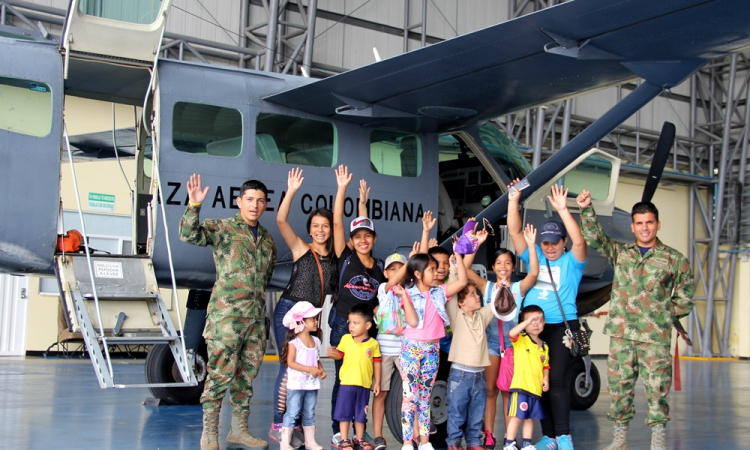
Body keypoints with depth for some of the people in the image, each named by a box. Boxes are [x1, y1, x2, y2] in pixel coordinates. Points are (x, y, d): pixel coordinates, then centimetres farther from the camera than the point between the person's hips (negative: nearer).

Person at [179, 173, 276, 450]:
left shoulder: (267, 240, 17)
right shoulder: (222, 229, -1)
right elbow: (189, 234, -17)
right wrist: (194, 205, -29)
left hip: (256, 317, 6)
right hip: (226, 314, -6)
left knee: (247, 374, 10)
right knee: (221, 372, -9)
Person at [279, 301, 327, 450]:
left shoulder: (316, 341, 9)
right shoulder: (293, 342, -11)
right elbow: (290, 362, -17)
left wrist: (321, 370, -3)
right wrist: (309, 369, -22)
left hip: (312, 384, 6)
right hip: (296, 384, -6)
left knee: (309, 414, 13)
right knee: (292, 413, -2)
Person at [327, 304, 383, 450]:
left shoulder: (373, 344, -2)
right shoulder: (345, 339, -1)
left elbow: (377, 363, 3)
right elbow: (340, 355, 8)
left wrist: (377, 383, 3)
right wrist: (333, 354, -15)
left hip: (364, 385, 0)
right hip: (346, 383, 0)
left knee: (360, 414, 12)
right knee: (344, 412, 3)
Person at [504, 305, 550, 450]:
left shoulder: (544, 346, 15)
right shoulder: (521, 339, -3)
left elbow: (545, 365, 21)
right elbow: (512, 333, -25)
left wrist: (546, 379, 3)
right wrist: (528, 321, -28)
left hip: (536, 388, 6)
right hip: (521, 386, -6)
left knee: (530, 418, 13)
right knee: (517, 416, -5)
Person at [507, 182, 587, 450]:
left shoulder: (571, 262, -1)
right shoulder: (534, 256, 10)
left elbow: (579, 241, -20)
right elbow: (515, 231, 2)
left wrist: (563, 210, -29)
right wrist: (513, 201, -10)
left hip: (562, 326, -5)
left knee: (557, 380, -13)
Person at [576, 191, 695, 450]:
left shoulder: (675, 260, 6)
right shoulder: (620, 253, 12)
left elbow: (685, 299, 10)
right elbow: (594, 237, 3)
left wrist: (661, 316, 3)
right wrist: (586, 210, -10)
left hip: (655, 337, -2)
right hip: (620, 334, 2)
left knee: (657, 387, -3)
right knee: (619, 384, 4)